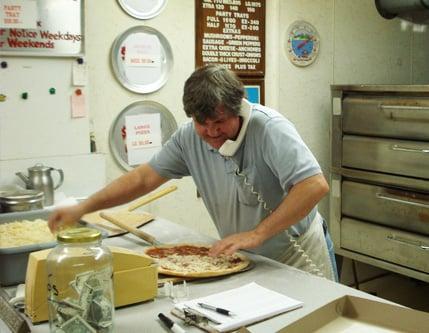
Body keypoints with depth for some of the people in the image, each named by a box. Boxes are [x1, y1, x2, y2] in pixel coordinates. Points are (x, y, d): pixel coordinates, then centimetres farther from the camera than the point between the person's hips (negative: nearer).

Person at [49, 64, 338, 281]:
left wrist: (257, 234, -33)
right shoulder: (189, 137, -8)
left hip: (299, 257, -4)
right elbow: (144, 178, -3)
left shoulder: (268, 128, -25)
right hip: (247, 261, 4)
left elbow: (315, 186, -33)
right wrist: (83, 208, -13)